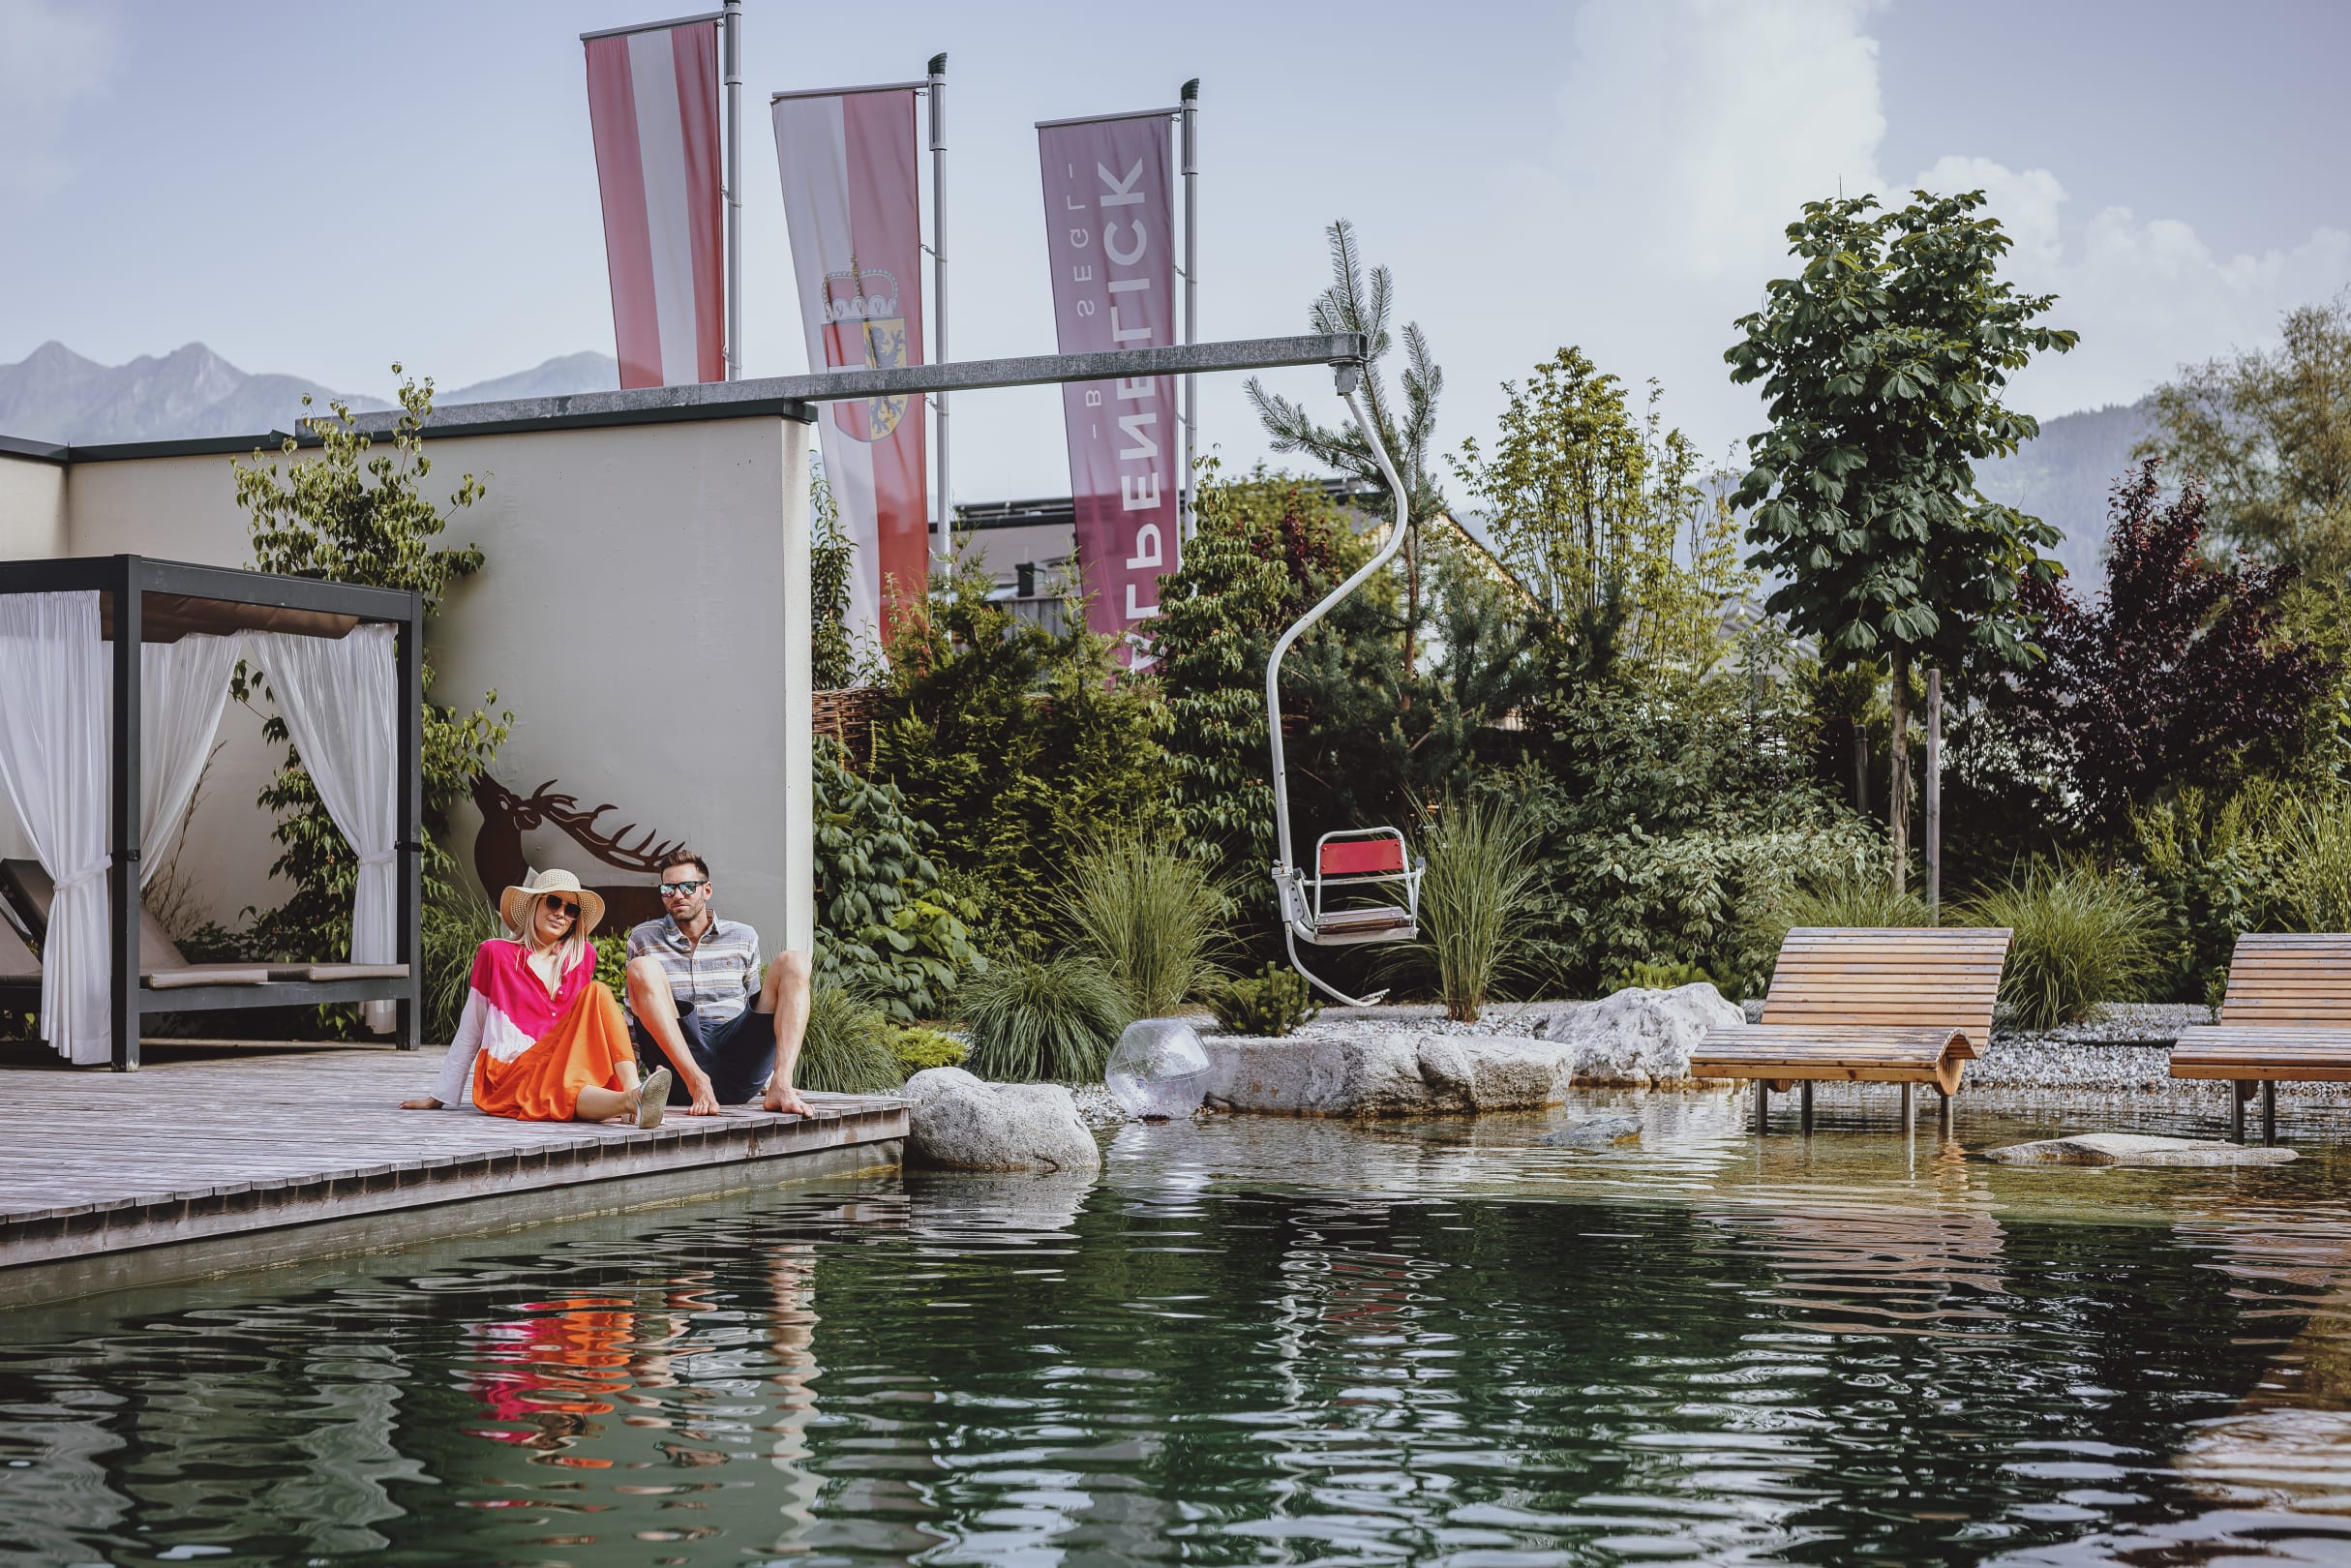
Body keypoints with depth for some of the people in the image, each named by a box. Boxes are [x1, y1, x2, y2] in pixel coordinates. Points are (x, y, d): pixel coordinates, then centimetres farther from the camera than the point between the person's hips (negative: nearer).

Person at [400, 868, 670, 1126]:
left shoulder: (583, 957, 14)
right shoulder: (495, 953, 3)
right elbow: (469, 1033, 10)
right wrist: (439, 1097, 13)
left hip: (564, 1067, 4)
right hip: (508, 1076, -4)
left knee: (598, 992, -20)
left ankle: (633, 1090, -41)